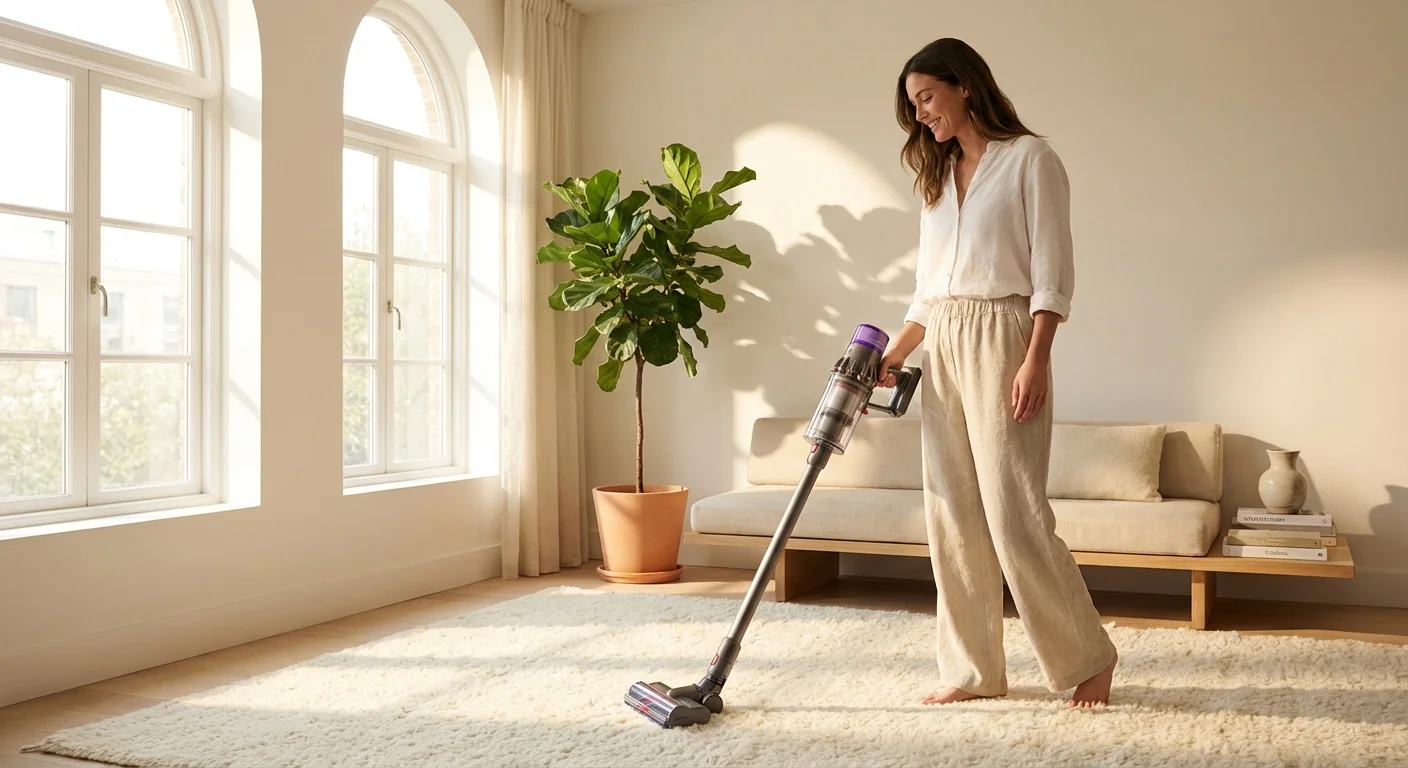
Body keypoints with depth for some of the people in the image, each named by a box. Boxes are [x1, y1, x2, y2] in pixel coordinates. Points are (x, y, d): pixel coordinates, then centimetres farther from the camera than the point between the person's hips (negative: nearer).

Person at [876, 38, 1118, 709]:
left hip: (1001, 340, -7)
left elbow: (1052, 274, -9)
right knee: (951, 514, 5)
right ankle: (973, 669, 13)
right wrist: (892, 356, 9)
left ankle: (1088, 659, 8)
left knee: (1014, 512, -9)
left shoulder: (1029, 159, -2)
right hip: (942, 350, 7)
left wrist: (1035, 361, -18)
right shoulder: (937, 175, 18)